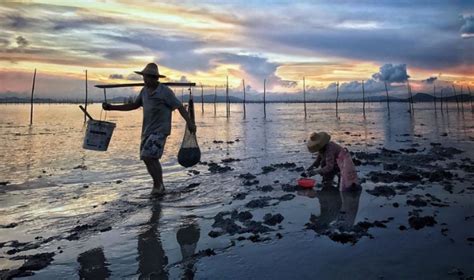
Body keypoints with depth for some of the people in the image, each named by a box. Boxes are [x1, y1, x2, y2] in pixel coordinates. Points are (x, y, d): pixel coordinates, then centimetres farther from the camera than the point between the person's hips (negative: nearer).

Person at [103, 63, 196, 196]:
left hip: (159, 130, -8)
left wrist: (189, 122, -24)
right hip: (147, 130, 8)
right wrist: (111, 107, 17)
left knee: (148, 157, -18)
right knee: (151, 159, 12)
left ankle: (158, 186, -3)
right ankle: (159, 187, 25)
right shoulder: (145, 90, 10)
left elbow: (180, 107, -12)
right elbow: (134, 105, 20)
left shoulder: (165, 91, -11)